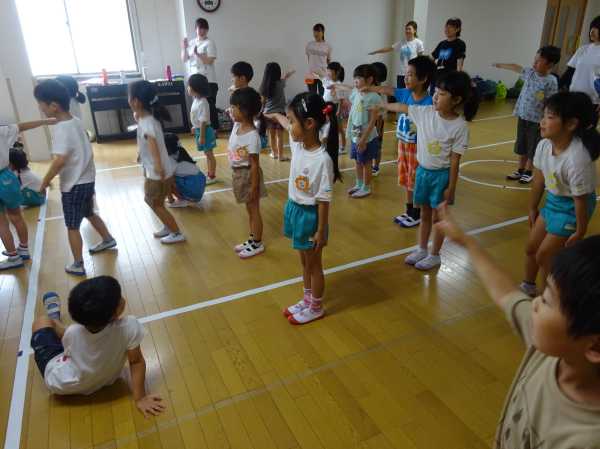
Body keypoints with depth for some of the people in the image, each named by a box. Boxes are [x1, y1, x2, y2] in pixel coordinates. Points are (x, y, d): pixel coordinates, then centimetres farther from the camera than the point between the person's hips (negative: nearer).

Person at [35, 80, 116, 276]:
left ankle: (78, 265, 14)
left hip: (73, 185, -8)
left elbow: (59, 161, -31)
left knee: (72, 226, 5)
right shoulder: (76, 121, 4)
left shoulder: (60, 128, -22)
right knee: (89, 213, 29)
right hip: (87, 179, 8)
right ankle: (108, 239, 46)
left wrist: (44, 182, -20)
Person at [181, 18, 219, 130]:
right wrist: (184, 48, -4)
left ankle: (215, 128, 5)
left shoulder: (210, 43, -4)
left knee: (210, 105, -4)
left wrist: (197, 54, -24)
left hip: (209, 81, -5)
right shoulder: (191, 43, 13)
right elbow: (184, 59, 12)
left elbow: (209, 61, -15)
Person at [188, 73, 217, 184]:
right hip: (199, 129, 9)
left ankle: (212, 176, 14)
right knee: (207, 153, 18)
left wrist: (202, 136, -23)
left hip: (204, 131, -9)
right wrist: (195, 127, 27)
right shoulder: (196, 100, 4)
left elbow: (203, 121, -24)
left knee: (209, 154, 3)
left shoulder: (202, 103, -23)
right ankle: (210, 174, 30)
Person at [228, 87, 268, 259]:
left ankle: (258, 244, 22)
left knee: (254, 209, 7)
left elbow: (255, 164, -22)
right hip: (238, 173, 8)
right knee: (249, 209, 20)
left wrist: (254, 187, -19)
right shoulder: (237, 125, 0)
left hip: (248, 174, -8)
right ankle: (252, 240, 36)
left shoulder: (252, 136, -24)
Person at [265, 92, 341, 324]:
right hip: (294, 208, 8)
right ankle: (307, 300, 41)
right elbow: (287, 126, 19)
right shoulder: (297, 144, -6)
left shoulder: (322, 159, -27)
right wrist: (276, 115, 36)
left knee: (314, 264, 12)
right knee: (304, 261, 23)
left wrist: (321, 231, -18)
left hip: (310, 214, -7)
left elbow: (324, 199, -23)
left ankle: (316, 308, 31)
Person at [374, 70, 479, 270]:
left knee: (437, 217, 10)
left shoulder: (459, 126, -18)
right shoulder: (425, 113, -7)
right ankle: (421, 250, 36)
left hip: (441, 175, -4)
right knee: (424, 214, 19)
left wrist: (451, 187, -12)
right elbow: (402, 107, 8)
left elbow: (455, 160, -16)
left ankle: (434, 255, 27)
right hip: (423, 170, 5)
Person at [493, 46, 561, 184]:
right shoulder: (530, 72, 1)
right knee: (521, 146, 15)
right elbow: (516, 67, 19)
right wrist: (500, 65, 32)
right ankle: (520, 170, 28)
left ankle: (529, 172, 20)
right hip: (522, 116, 6)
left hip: (536, 120, -6)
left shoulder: (551, 81, -16)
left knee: (533, 148, 6)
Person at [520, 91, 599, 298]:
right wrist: (533, 208, 12)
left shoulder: (577, 159, -35)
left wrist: (580, 232, -13)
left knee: (544, 256, 1)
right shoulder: (545, 145, -14)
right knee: (531, 248, 18)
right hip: (553, 200, 7)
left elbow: (581, 199, -24)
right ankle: (528, 287, 43)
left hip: (571, 208, -7)